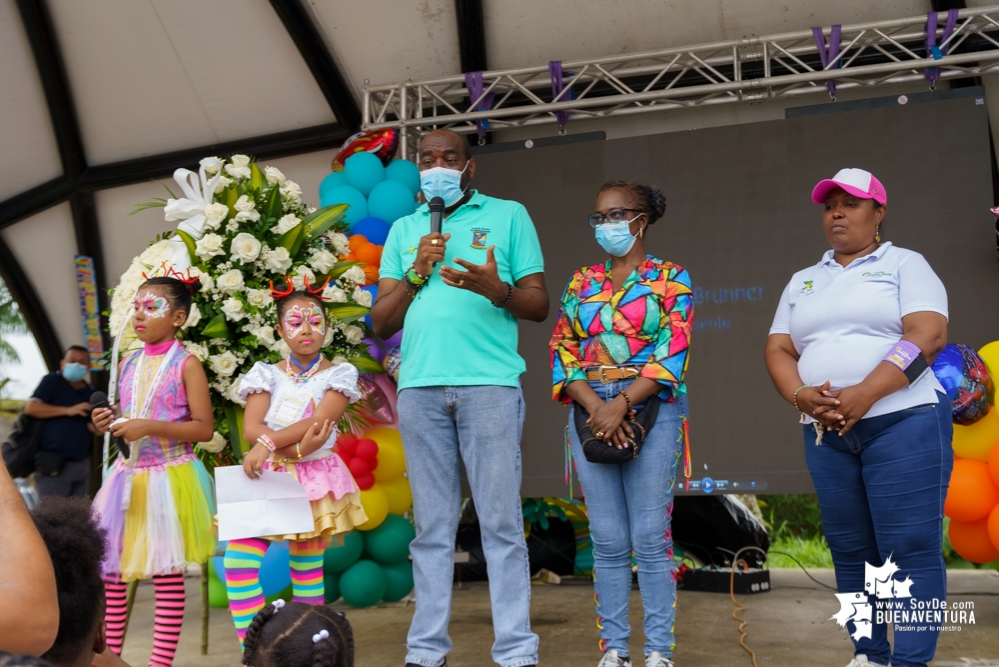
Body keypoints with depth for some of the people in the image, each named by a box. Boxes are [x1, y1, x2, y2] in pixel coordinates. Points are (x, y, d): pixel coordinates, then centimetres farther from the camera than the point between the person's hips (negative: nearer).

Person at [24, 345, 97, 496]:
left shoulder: (91, 392, 13)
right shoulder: (52, 381, -2)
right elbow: (30, 407, -12)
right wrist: (68, 410, -17)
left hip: (82, 463, 6)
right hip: (53, 462, -6)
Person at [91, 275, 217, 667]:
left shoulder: (186, 364, -7)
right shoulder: (129, 364, 11)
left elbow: (204, 429, -12)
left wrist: (149, 427, -20)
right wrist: (108, 424, 1)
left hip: (168, 477, -6)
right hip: (127, 474, 6)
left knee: (167, 574, 0)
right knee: (108, 568, 5)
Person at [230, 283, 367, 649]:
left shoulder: (337, 374, 2)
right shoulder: (266, 374, 7)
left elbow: (318, 421, -15)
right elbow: (251, 427, -7)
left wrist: (269, 443, -26)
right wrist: (296, 448, -22)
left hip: (314, 477, -2)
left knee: (307, 567, 1)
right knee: (238, 558, -13)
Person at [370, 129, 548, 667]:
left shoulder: (508, 215, 12)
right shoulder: (403, 230, 20)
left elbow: (539, 305, 6)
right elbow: (380, 324, 15)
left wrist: (495, 289, -14)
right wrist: (416, 274, 0)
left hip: (489, 382, -3)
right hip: (419, 386, 3)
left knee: (501, 522, -3)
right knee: (432, 526, 5)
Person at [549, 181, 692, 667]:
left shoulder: (670, 278, 3)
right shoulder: (581, 282, 14)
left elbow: (673, 353, -6)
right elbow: (562, 349, 6)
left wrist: (623, 403, -16)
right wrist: (595, 406, -10)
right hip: (591, 410, 3)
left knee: (650, 536, -4)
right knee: (608, 540, 4)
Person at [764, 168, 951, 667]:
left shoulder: (904, 264, 5)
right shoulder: (802, 282, 19)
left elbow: (927, 334, -10)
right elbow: (779, 349, 11)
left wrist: (863, 393, -21)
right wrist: (800, 395, -11)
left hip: (903, 423, -5)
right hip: (826, 433, 5)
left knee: (910, 548, -8)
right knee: (850, 550, 8)